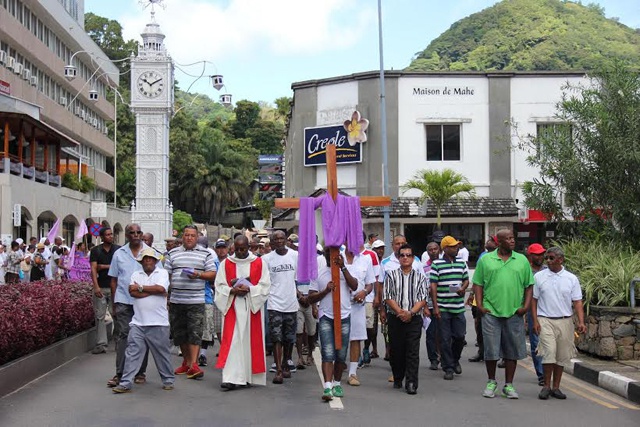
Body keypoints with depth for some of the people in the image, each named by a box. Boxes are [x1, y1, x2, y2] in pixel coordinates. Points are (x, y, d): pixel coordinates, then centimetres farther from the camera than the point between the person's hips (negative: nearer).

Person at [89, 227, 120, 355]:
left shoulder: (118, 249, 6)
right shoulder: (96, 251, 6)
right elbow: (93, 269, -2)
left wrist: (104, 266, -5)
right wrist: (96, 286, -12)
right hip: (101, 287, 1)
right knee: (100, 316, 0)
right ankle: (101, 344, 4)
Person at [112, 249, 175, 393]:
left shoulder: (162, 273, 5)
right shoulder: (136, 275, 13)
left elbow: (161, 288, -13)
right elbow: (133, 292, -3)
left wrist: (140, 288, -4)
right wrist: (153, 290, -8)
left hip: (158, 323, -2)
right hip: (138, 322, 2)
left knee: (162, 353, 8)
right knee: (132, 353, -1)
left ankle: (168, 380, 21)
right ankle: (126, 383, 2)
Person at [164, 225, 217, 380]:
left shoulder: (205, 254, 6)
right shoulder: (172, 254, 12)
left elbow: (213, 274, 3)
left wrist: (198, 275, -14)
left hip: (196, 301, -3)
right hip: (176, 300, 3)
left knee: (195, 332, -9)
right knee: (179, 332, 9)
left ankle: (193, 365, -9)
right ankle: (186, 362, 23)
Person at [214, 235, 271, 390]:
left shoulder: (259, 263, 5)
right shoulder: (226, 264, 7)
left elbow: (265, 286, 0)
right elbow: (219, 286, 3)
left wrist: (249, 289, -15)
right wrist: (232, 290, -15)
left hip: (253, 307, 0)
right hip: (232, 307, 0)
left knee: (251, 341, 4)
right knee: (232, 341, -8)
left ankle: (250, 376, 16)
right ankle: (231, 378, -12)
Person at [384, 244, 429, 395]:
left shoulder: (420, 277, 7)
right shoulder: (391, 275, 6)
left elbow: (422, 299, 1)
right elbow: (388, 297, 0)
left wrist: (410, 312, -13)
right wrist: (399, 311, -13)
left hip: (414, 318, 0)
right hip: (395, 318, 1)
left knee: (413, 352, -6)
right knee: (396, 350, 7)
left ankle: (411, 383, -5)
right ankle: (397, 379, 25)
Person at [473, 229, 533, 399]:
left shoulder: (522, 260, 9)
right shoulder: (485, 260, 4)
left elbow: (529, 286, 10)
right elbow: (477, 284, 6)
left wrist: (526, 306, -1)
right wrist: (479, 305, -3)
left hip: (514, 313, 2)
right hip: (491, 312, -1)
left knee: (512, 350, 6)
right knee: (491, 349, 3)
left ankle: (509, 385, 17)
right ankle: (491, 382, 21)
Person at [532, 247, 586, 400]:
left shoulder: (571, 278, 5)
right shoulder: (539, 277, 4)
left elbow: (577, 301, 4)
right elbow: (534, 300, 6)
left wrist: (581, 322, -8)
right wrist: (535, 321, -3)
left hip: (565, 321, 2)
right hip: (545, 320, -2)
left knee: (562, 356, 6)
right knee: (549, 352, -15)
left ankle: (556, 387, 18)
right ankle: (546, 386, -2)